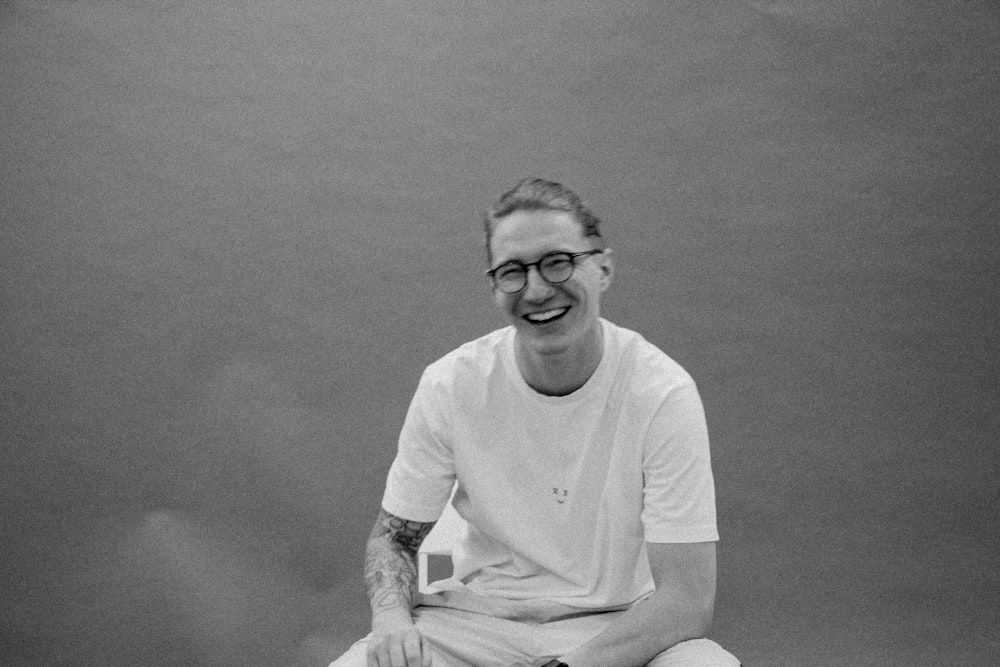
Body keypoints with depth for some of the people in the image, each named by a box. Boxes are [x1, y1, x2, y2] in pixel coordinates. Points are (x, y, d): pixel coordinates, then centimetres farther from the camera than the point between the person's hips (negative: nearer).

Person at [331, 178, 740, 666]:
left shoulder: (664, 393, -17)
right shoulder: (451, 386, -9)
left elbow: (685, 603, -18)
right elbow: (393, 537, 4)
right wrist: (392, 616, -18)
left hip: (622, 625, -1)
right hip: (478, 619, 2)